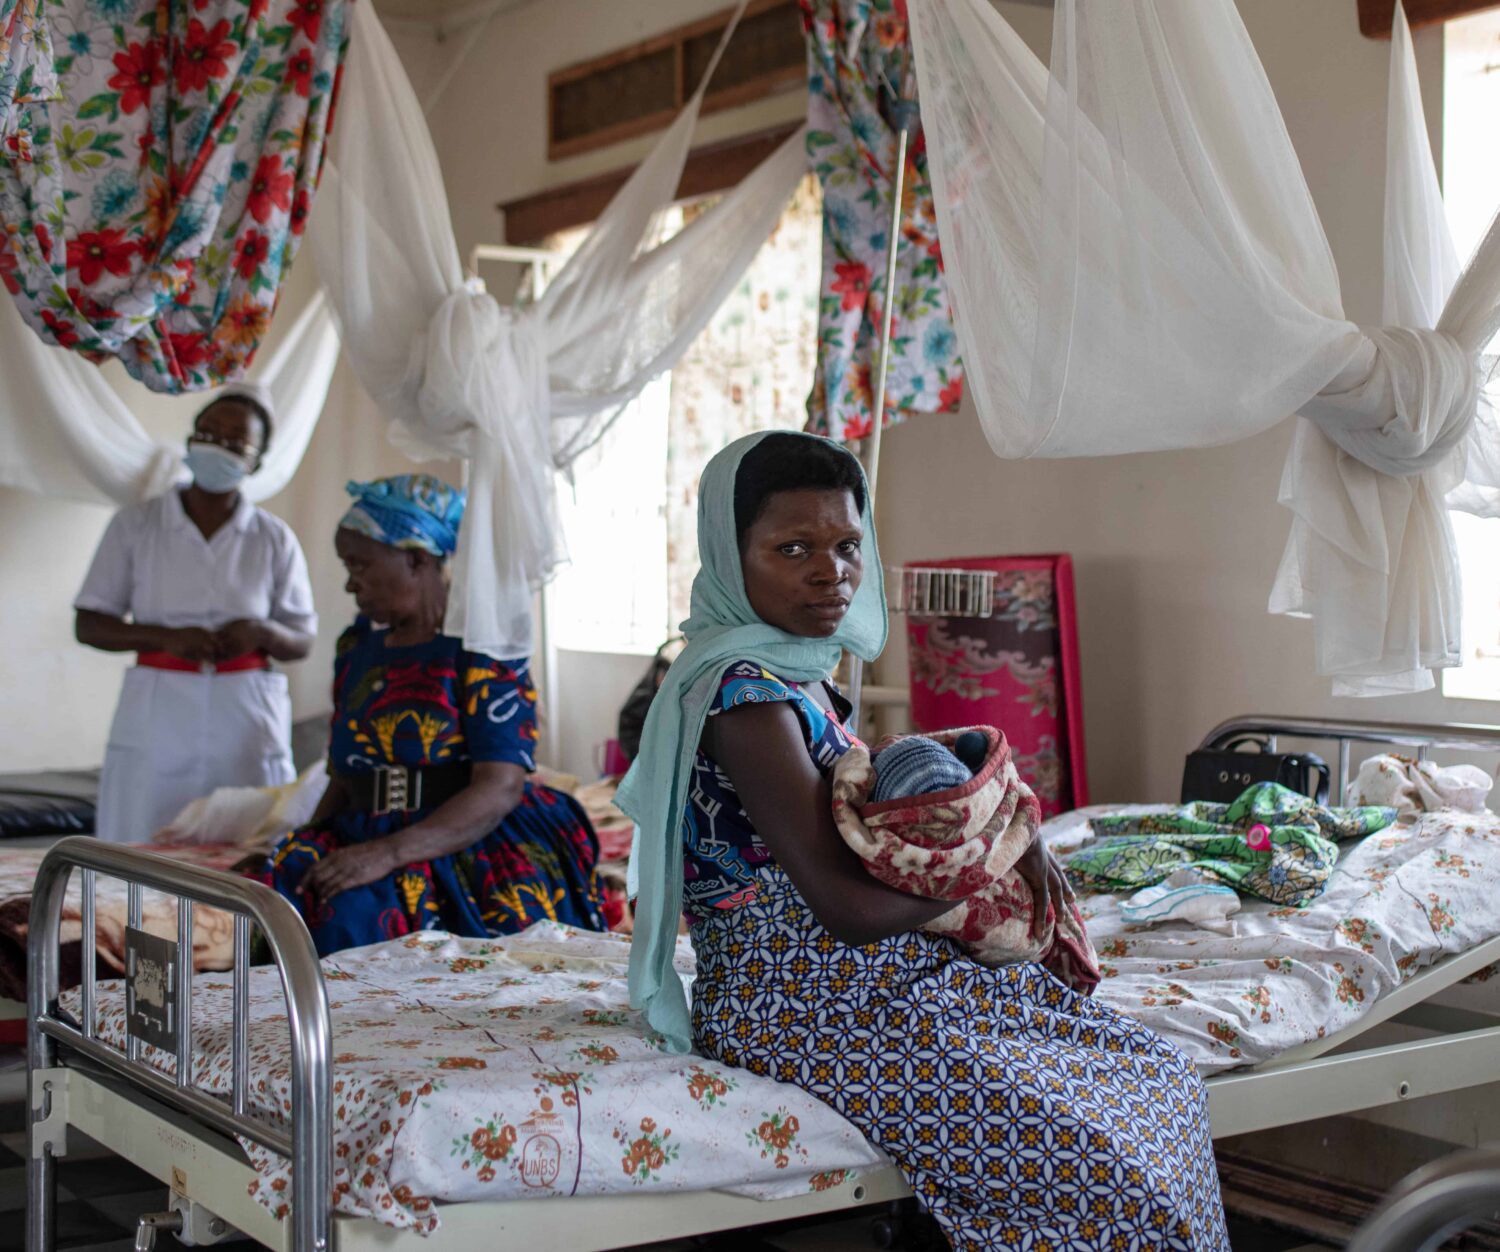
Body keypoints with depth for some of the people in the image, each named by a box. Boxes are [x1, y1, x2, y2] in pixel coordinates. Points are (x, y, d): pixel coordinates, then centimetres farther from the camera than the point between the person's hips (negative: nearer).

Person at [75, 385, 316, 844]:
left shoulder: (275, 539, 7)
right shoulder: (134, 525, 6)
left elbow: (303, 642, 10)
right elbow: (88, 624, 6)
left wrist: (263, 632, -12)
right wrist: (165, 637, -12)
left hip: (246, 720, 0)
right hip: (156, 717, 0)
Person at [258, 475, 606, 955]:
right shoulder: (359, 645, 17)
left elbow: (500, 788, -15)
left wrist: (389, 854, -26)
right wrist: (306, 852, -1)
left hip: (479, 848, -6)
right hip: (366, 840, 6)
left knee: (355, 911, -33)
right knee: (290, 888, -25)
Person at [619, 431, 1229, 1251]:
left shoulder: (790, 671, 11)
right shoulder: (744, 691, -19)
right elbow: (850, 906, -23)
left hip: (875, 978, 10)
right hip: (807, 1012, -10)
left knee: (1160, 1080, 7)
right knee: (1108, 1179, -16)